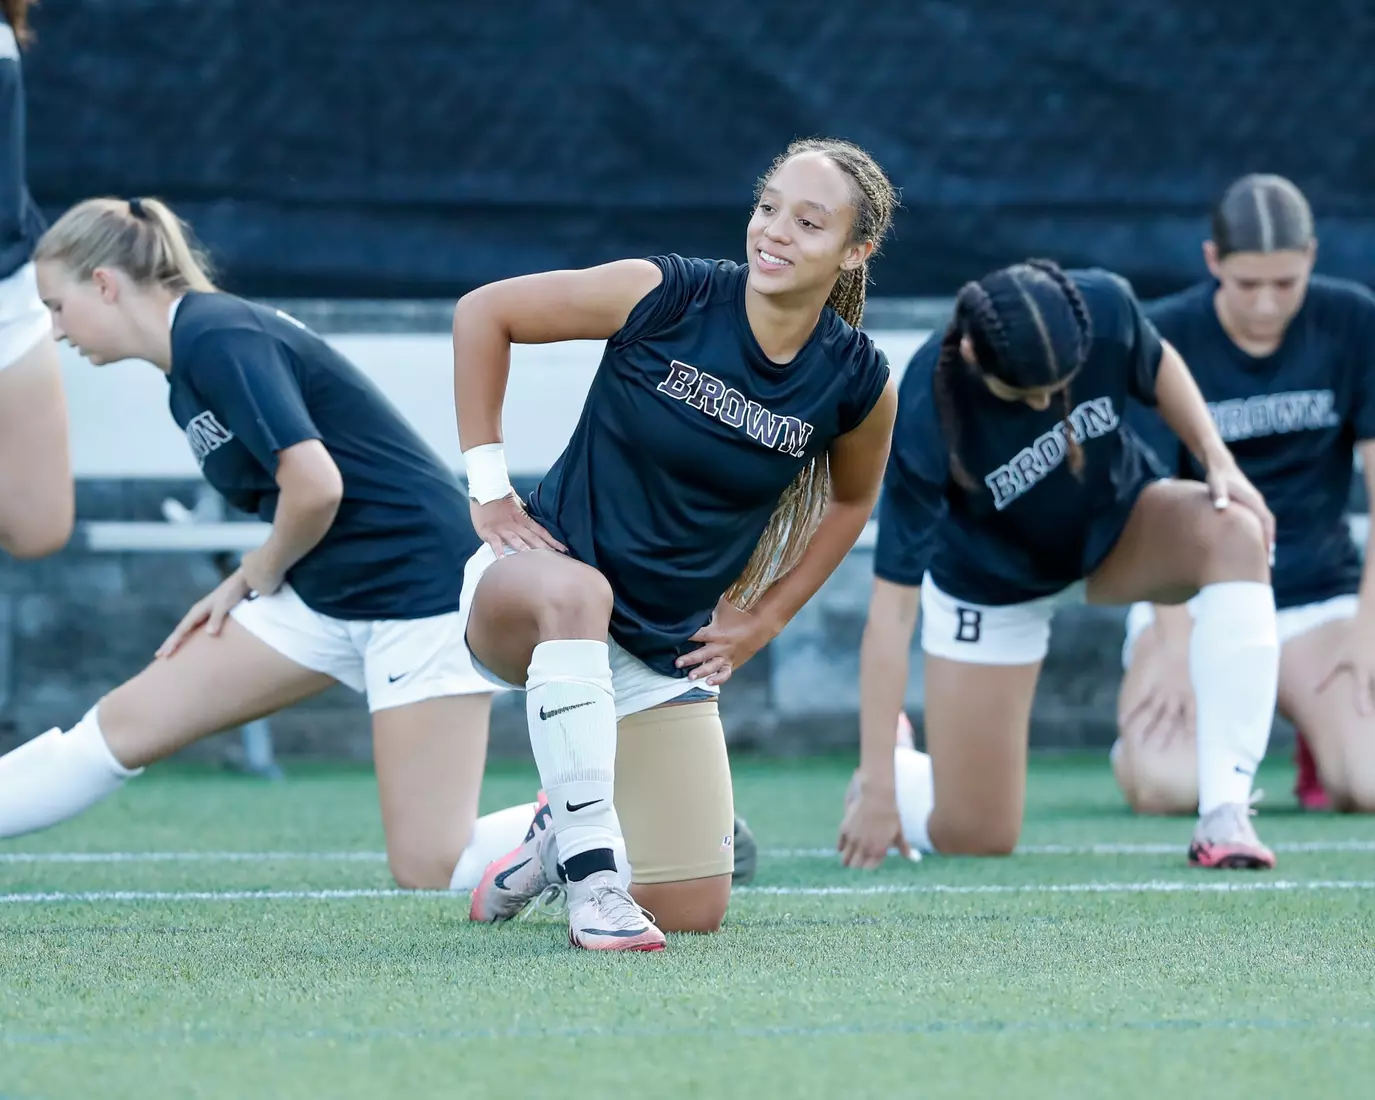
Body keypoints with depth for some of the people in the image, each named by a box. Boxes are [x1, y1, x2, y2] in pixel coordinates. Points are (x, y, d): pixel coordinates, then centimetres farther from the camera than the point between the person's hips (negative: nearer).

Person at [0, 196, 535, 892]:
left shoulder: (217, 338, -17)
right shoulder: (188, 369, 12)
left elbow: (315, 486, -26)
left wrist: (257, 577, -7)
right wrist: (239, 591, 4)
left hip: (421, 588, -10)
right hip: (327, 595, 10)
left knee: (428, 868, -13)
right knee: (125, 724, 6)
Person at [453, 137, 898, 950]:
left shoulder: (858, 381, -6)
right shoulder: (666, 296, -17)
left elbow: (852, 498, 16)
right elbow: (484, 312, -8)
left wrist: (762, 621, 9)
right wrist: (488, 483, -9)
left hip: (668, 649, 4)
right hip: (524, 591, -4)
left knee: (696, 913, -1)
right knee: (577, 590, -43)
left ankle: (561, 837, 32)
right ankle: (592, 880, -38)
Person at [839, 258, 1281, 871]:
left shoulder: (1104, 309, -29)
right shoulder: (925, 421, -37)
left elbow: (1156, 366, -2)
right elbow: (892, 608, -34)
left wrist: (1216, 458, -19)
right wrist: (878, 786, -36)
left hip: (1118, 527, 3)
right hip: (992, 586, -3)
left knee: (1235, 534, -32)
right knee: (976, 839, -6)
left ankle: (1224, 817, -32)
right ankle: (890, 770, 32)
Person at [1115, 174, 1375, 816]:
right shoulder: (1163, 339, -10)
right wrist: (1178, 644, -23)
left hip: (1318, 595, 2)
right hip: (1191, 596, -2)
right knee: (1168, 787, -28)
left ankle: (1320, 740, 13)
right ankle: (1147, 735, 10)